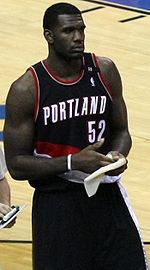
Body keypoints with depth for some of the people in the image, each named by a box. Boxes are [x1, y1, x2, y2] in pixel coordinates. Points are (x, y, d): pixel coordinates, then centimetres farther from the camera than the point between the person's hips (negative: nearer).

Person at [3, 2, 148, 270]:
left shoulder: (105, 71, -1)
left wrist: (118, 155, -12)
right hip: (57, 205, -3)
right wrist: (72, 162, -23)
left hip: (107, 197, 3)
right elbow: (16, 165, -11)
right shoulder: (26, 90, -12)